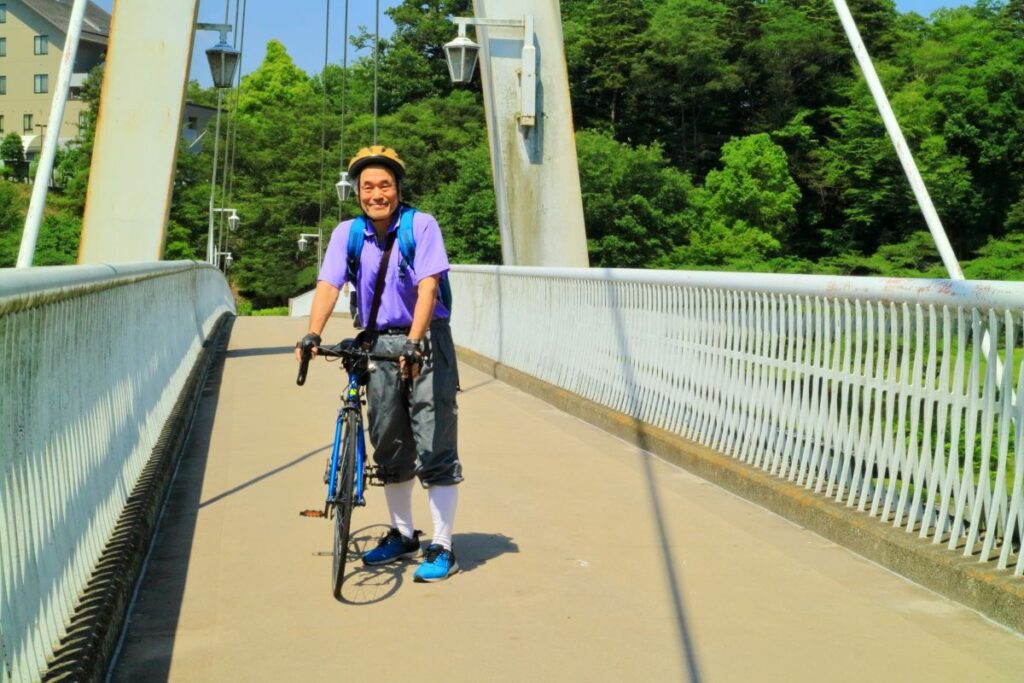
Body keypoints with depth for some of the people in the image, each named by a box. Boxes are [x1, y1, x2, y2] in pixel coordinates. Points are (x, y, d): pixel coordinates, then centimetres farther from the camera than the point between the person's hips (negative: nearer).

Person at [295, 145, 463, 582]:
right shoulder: (347, 233, 1)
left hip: (425, 341, -4)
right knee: (390, 446, 13)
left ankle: (442, 548, 3)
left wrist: (414, 342, -31)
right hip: (378, 345, 4)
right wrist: (312, 335, -25)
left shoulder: (421, 226, -10)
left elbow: (427, 288, -19)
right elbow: (328, 285, -9)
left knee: (434, 448, -5)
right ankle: (402, 536, 29)